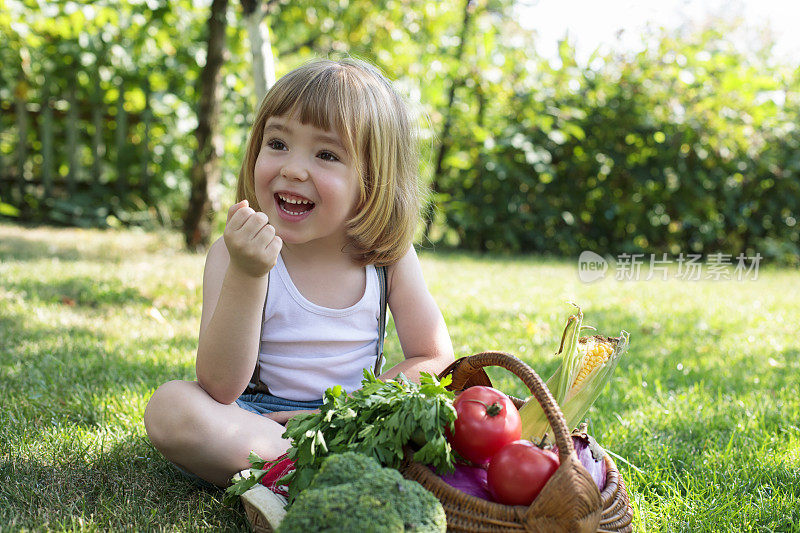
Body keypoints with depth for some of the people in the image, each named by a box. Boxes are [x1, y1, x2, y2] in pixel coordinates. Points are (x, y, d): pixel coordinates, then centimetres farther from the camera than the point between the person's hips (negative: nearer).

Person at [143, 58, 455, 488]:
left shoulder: (388, 255, -7)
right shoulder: (234, 253, -12)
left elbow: (433, 357, -3)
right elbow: (221, 388, -22)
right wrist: (245, 275, -34)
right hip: (252, 422, -1)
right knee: (169, 407, -29)